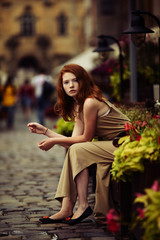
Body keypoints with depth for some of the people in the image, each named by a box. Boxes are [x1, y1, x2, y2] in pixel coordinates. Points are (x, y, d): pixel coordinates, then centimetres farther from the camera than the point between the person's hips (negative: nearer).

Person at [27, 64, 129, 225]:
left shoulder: (90, 102, -16)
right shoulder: (78, 106, 14)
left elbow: (86, 138, -9)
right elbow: (75, 138, 7)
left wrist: (54, 141, -4)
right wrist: (45, 131, 8)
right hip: (113, 145, 9)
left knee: (78, 151, -16)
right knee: (74, 151, -3)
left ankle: (82, 206, -11)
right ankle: (67, 209, -7)